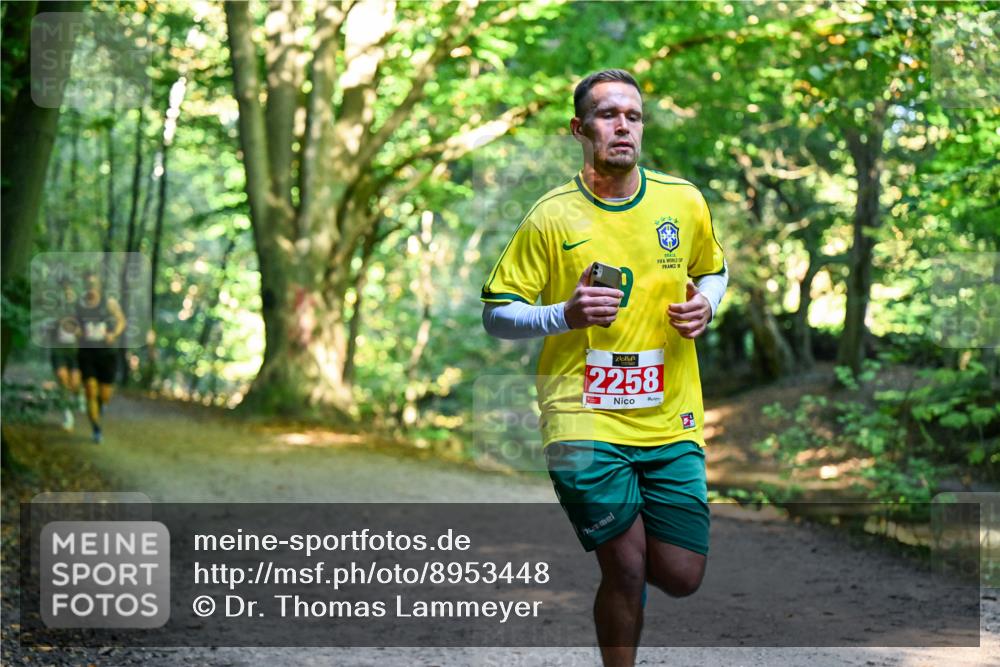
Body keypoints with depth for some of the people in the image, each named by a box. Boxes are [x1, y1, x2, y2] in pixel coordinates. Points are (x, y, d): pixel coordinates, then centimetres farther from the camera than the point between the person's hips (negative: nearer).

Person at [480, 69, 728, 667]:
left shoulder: (684, 202, 5)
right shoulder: (551, 216, -4)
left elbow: (713, 270, 25)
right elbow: (497, 314, 0)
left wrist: (705, 306, 2)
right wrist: (566, 315, -18)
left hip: (671, 421, 3)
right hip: (585, 421, -3)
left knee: (681, 577, 2)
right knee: (626, 569, -9)